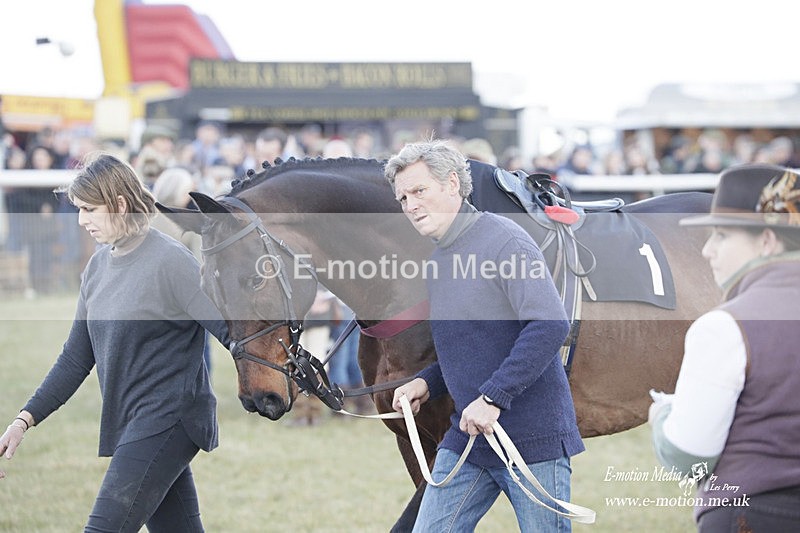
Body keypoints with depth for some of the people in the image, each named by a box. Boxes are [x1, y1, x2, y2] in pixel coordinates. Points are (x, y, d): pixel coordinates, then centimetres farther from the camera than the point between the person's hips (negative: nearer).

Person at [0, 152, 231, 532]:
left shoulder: (170, 261, -12)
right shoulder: (99, 265, 11)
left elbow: (230, 330, -13)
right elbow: (76, 358, 16)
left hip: (168, 421, -8)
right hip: (128, 424, 8)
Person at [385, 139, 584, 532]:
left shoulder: (503, 241, -14)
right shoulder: (437, 260, 14)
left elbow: (550, 325, -25)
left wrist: (493, 397, -26)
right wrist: (426, 382, 6)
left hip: (534, 440, -8)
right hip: (466, 439, 8)